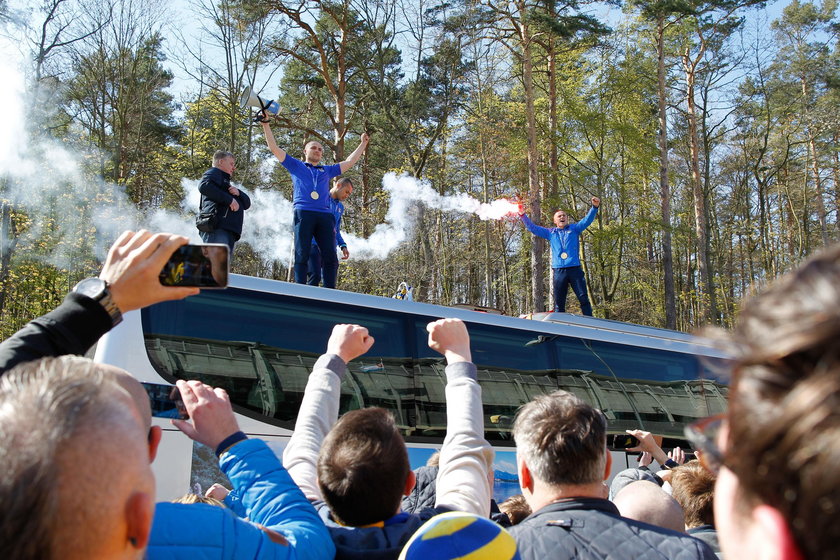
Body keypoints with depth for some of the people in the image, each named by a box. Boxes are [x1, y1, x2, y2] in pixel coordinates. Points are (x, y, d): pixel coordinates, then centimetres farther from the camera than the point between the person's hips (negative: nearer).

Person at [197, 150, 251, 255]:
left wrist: (238, 193, 7)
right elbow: (204, 186, -13)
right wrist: (229, 200, -13)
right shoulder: (214, 172, 10)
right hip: (217, 228, -9)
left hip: (229, 232, 9)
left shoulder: (226, 184, 36)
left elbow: (247, 204, 29)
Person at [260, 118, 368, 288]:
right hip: (303, 213, -3)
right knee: (302, 256, -10)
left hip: (325, 216, 3)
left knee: (331, 258, -8)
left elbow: (349, 162, 36)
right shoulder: (296, 166, 23)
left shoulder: (327, 171, 31)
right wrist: (266, 124, 15)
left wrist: (363, 143, 39)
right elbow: (274, 148, 19)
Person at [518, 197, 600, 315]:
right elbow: (532, 228, 20)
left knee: (584, 299, -6)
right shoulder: (550, 233, 17)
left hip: (575, 269, -2)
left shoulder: (574, 228, 13)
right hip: (558, 271, 2)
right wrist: (523, 215, 11)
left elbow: (587, 220, 2)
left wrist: (595, 207, -14)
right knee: (559, 303, 3)